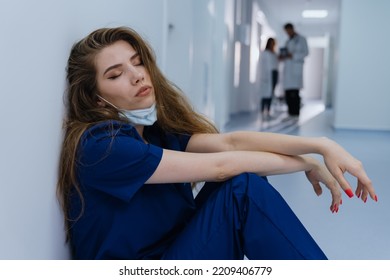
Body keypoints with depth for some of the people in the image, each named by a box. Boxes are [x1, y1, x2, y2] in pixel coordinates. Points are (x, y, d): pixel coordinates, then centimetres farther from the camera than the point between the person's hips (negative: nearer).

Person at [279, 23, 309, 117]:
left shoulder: (301, 39, 5)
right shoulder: (288, 41, 24)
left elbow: (306, 52, -4)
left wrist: (293, 55, -15)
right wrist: (282, 57, 2)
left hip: (296, 66, -6)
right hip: (287, 67, 6)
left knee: (294, 91, -14)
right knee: (287, 91, -1)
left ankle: (296, 112, -12)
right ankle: (291, 111, 4)